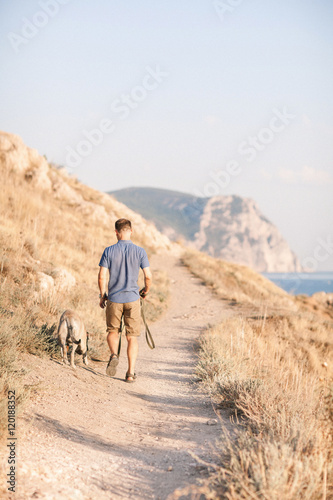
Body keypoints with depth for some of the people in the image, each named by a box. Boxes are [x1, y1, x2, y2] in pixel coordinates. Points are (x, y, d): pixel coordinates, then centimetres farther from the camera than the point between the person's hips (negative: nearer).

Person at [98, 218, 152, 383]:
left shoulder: (109, 251, -5)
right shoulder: (140, 251, -4)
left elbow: (102, 276, -7)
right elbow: (148, 276, -4)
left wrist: (102, 295, 8)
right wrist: (146, 290, 16)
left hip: (114, 298, 0)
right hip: (132, 298, 0)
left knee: (112, 331, 20)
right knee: (132, 337, 7)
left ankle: (114, 355, -7)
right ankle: (131, 372, 1)